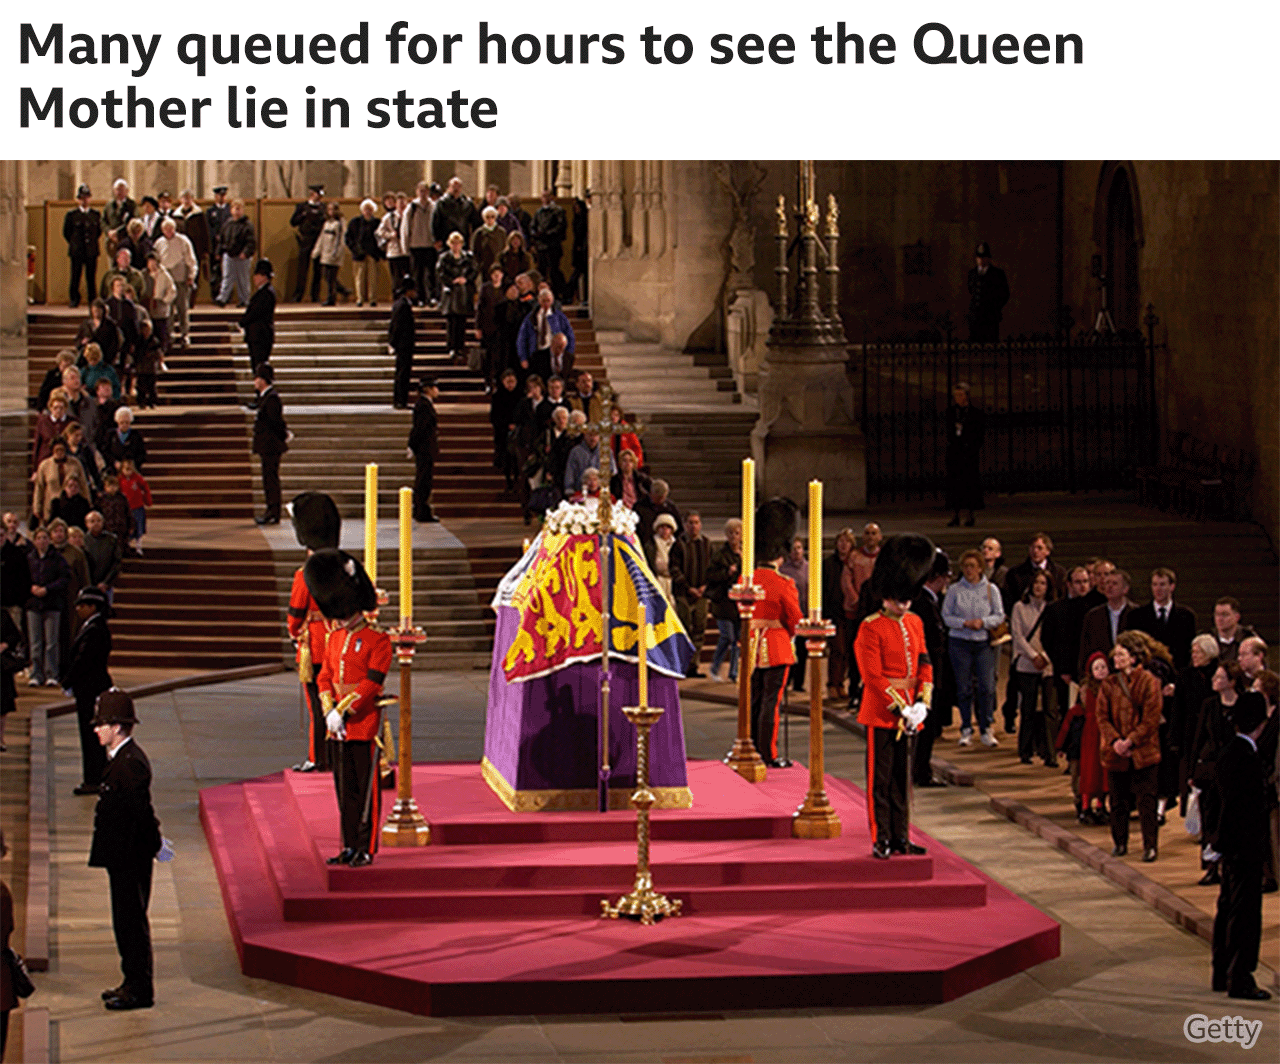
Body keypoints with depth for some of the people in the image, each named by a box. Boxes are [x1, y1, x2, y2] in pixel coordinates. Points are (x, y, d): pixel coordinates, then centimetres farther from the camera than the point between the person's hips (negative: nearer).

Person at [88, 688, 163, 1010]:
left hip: (131, 858, -10)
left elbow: (140, 813, -22)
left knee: (131, 920, -2)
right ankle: (134, 982, 27)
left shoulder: (131, 763, -21)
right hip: (124, 858, 10)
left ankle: (140, 990, 5)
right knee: (126, 920, 17)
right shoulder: (121, 757, 12)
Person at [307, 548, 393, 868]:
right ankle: (350, 846, 16)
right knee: (345, 788, 10)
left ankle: (366, 849, 2)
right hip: (338, 726, 6)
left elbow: (372, 683, -15)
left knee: (366, 788, -2)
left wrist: (344, 712, -17)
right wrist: (329, 712, -5)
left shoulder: (377, 640, -8)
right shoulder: (334, 639, 12)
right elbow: (324, 678, 10)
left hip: (364, 723, -6)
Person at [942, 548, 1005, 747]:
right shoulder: (954, 590, 3)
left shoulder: (991, 589, 5)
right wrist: (964, 623, -12)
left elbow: (999, 616, 6)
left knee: (986, 686, -7)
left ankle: (985, 730, 3)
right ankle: (966, 729, 12)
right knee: (963, 687, 1)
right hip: (960, 642, 0)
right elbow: (945, 616, 2)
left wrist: (983, 622, -12)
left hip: (984, 643, 0)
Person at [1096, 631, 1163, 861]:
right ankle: (1119, 843, 23)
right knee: (1117, 801, 10)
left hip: (1143, 753, -4)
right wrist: (1114, 741, -11)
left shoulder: (1148, 682, -5)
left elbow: (1151, 719, -8)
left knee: (1146, 801, -3)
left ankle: (1150, 845, 2)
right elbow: (1102, 717, 5)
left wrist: (1131, 741, -15)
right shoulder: (1109, 684, 7)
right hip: (1115, 754, 4)